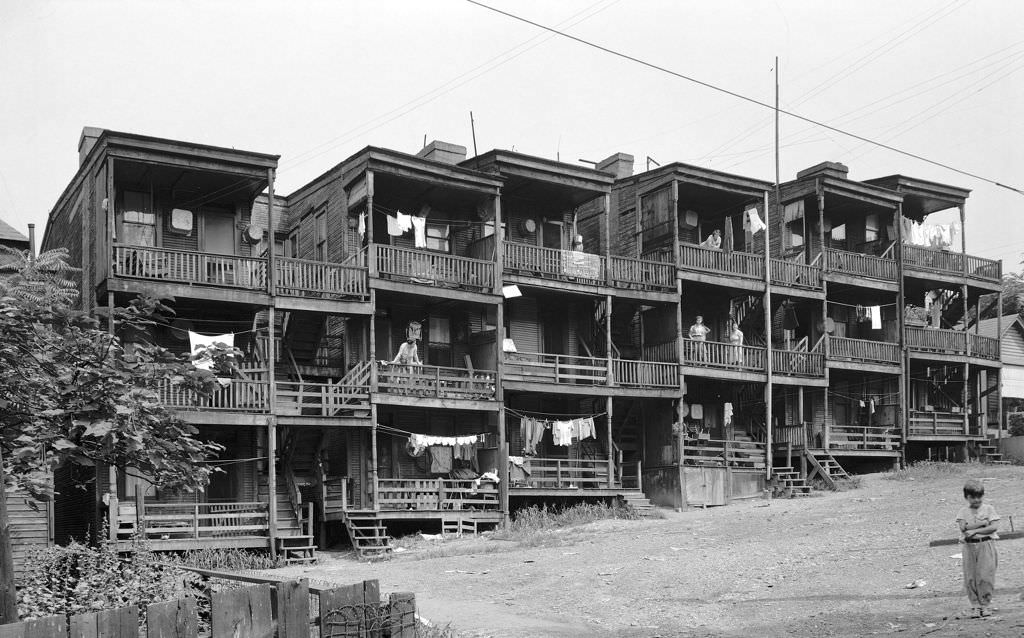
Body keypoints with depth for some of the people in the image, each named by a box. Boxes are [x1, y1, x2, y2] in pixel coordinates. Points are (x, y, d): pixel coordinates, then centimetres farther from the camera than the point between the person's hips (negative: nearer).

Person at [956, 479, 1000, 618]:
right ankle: (975, 606, 9)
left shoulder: (988, 509, 4)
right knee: (970, 577, 1)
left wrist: (975, 531, -13)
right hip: (969, 546, 1)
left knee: (985, 576, -4)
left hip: (986, 545, -1)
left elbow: (994, 527, -7)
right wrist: (982, 523, -12)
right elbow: (963, 527, -9)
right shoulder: (963, 511, 6)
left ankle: (985, 605, 8)